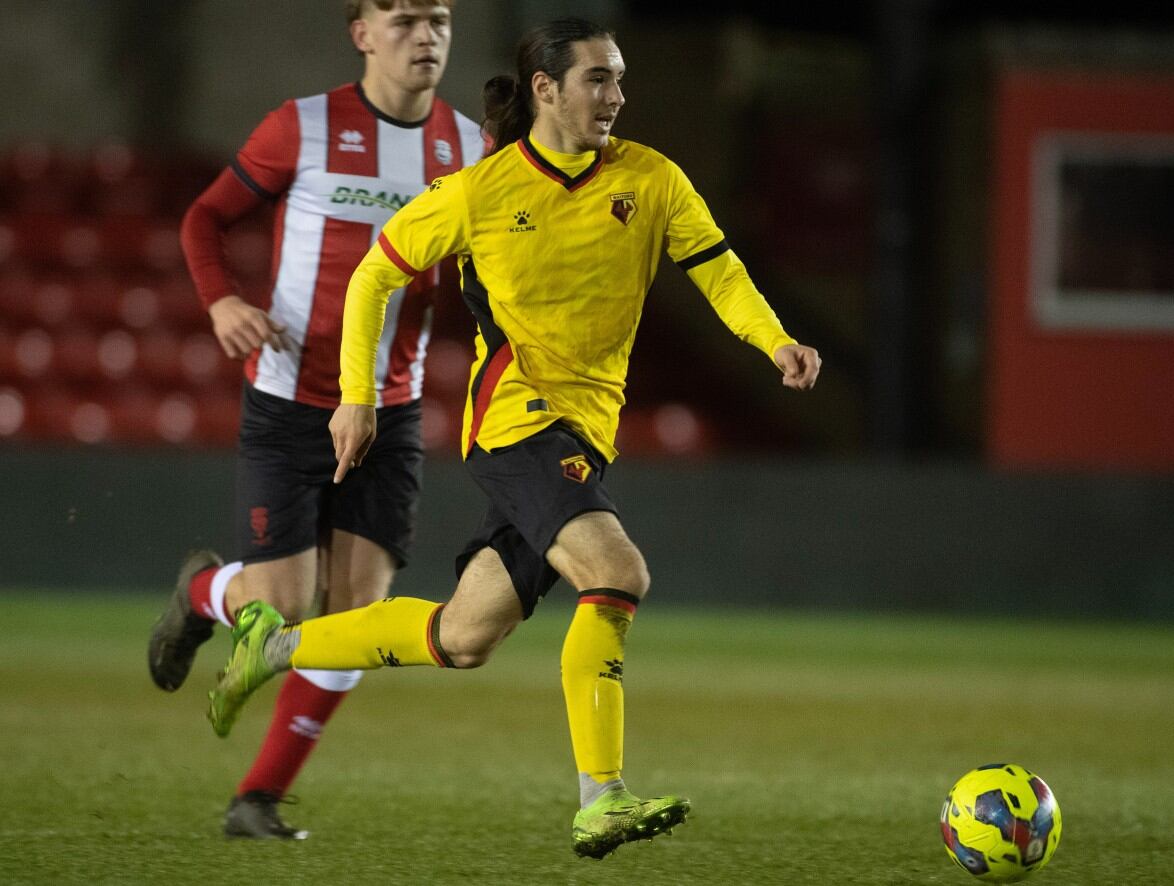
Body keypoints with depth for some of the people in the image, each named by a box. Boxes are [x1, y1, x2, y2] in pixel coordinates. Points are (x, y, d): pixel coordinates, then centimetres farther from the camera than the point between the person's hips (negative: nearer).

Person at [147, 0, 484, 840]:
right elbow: (206, 217, 1)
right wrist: (222, 301, -18)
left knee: (358, 605, -6)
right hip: (289, 403, -3)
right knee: (282, 606, -9)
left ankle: (260, 797, 8)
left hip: (390, 415, 4)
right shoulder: (304, 128, -9)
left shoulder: (468, 146, 2)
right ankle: (202, 591, 30)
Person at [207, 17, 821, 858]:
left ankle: (278, 644, 29)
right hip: (515, 414, -5)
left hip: (587, 426, 5)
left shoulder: (650, 180, 3)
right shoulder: (480, 192, -5)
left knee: (464, 638, 10)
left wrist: (776, 340, -18)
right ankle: (602, 800, -25)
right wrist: (357, 397, 2)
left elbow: (719, 272, 1)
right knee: (617, 572, -27)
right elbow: (375, 276, 5)